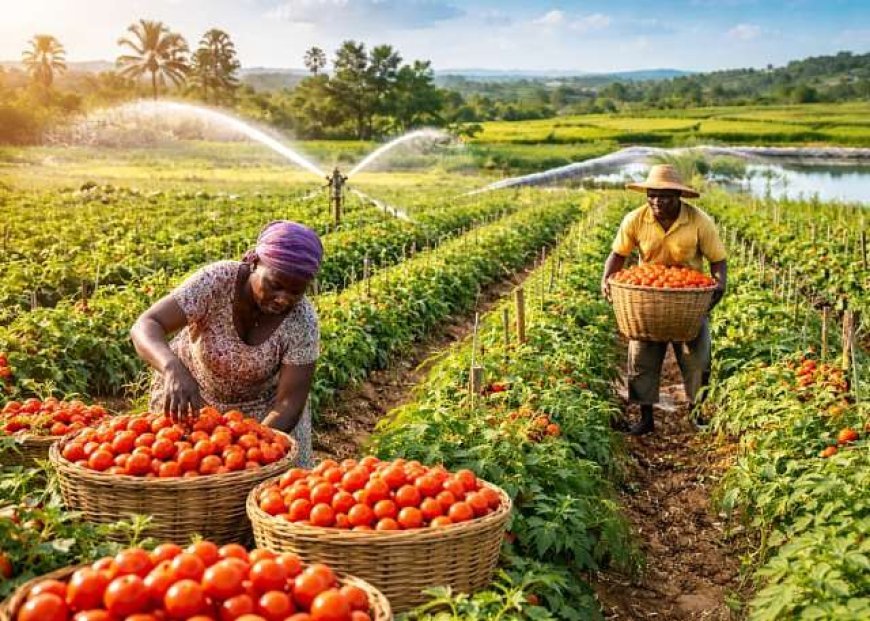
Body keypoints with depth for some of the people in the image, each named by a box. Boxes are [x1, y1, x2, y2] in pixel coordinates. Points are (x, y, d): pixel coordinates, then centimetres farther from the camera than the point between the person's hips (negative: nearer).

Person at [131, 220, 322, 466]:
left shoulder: (303, 321, -26)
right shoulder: (216, 281, -30)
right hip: (189, 393, 0)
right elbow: (145, 326, -36)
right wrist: (174, 369, -56)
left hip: (260, 408, 1)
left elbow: (289, 402, -25)